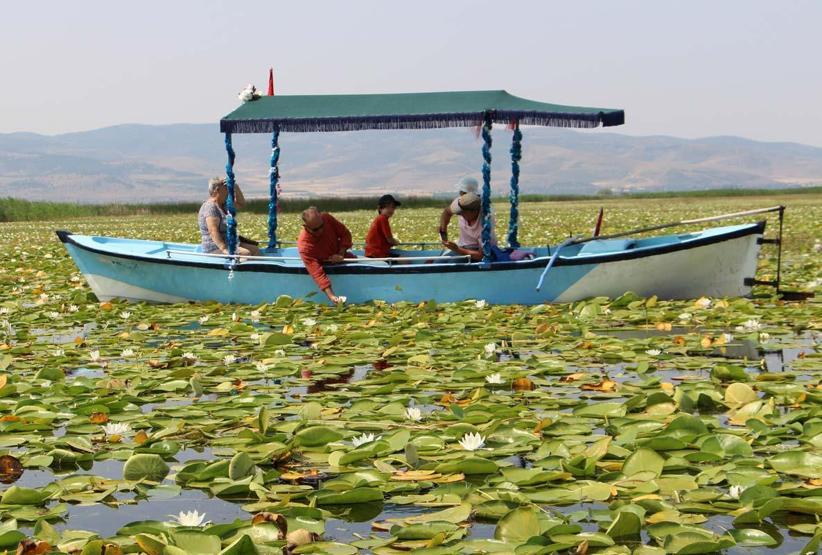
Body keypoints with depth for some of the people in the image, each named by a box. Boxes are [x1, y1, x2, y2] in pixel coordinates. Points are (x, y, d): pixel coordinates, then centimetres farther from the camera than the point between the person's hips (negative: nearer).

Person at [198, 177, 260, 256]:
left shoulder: (223, 204, 13)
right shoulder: (210, 207, -17)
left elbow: (241, 204, 23)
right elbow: (213, 231, -27)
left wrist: (236, 187, 6)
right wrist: (224, 249, -36)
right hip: (216, 249, -11)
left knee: (255, 250, 0)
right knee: (246, 253, -26)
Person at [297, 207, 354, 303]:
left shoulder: (326, 218, -24)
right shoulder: (304, 245, -36)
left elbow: (345, 234, -8)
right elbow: (317, 273, -40)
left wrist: (341, 254, -22)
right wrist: (331, 296, -49)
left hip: (339, 257, 4)